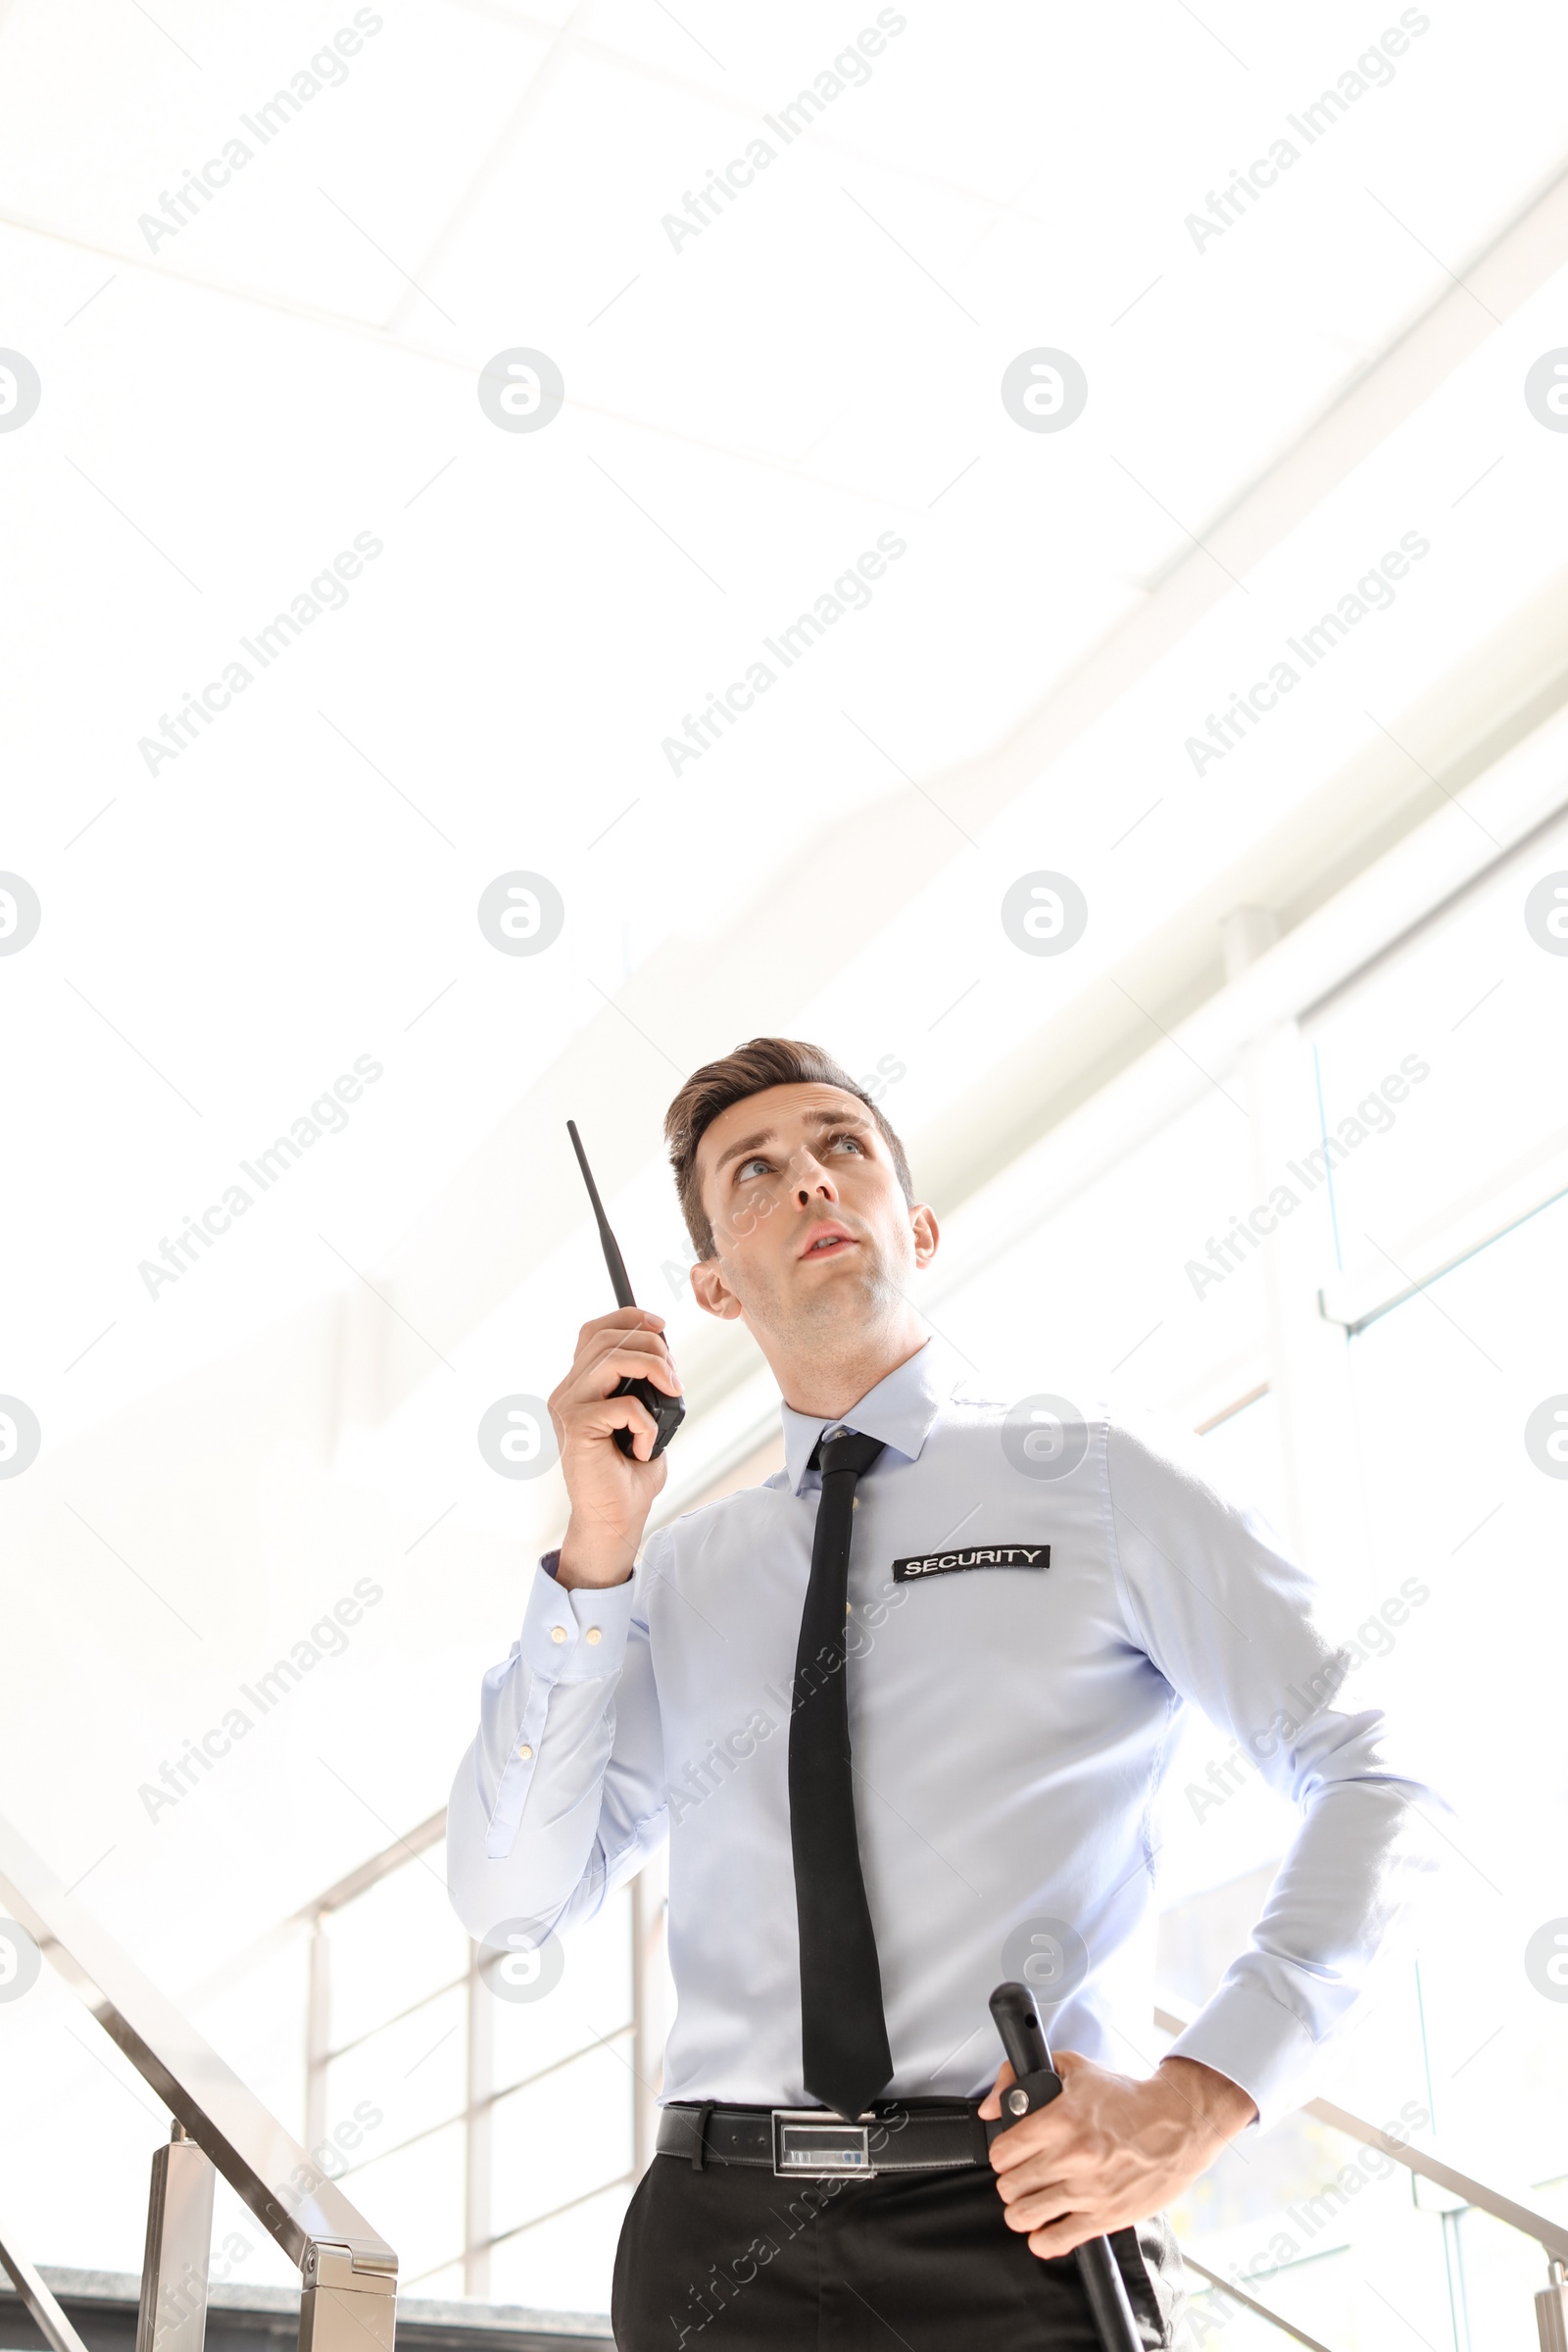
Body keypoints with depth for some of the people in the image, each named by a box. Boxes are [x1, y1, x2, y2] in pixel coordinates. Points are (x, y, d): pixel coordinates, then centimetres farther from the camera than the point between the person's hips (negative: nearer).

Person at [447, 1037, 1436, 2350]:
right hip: (718, 2239, 3)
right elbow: (513, 1901, 5)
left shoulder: (1092, 1486, 4)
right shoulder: (678, 1579, 12)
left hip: (1017, 2228, -2)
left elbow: (1374, 1776, -1)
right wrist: (595, 1554, -4)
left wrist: (1206, 2094, -13)